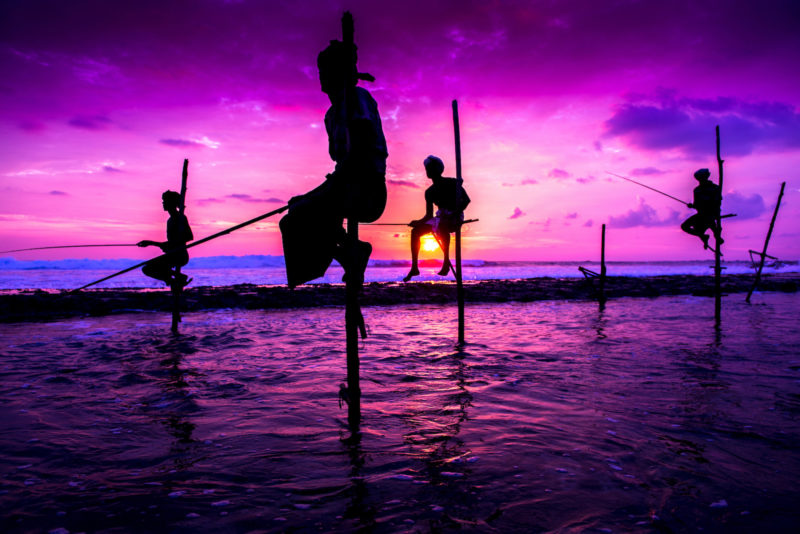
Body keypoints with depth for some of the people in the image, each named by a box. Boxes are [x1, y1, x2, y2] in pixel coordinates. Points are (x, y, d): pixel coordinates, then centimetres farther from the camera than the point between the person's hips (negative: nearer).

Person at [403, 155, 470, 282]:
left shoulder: (452, 183, -5)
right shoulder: (430, 192, 10)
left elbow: (466, 200, -10)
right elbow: (429, 215, 10)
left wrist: (455, 214, -24)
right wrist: (418, 222, -10)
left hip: (455, 218, -6)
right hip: (440, 218, 7)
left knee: (441, 226, -41)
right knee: (415, 231, -11)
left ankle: (446, 261, -30)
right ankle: (414, 267, -9)